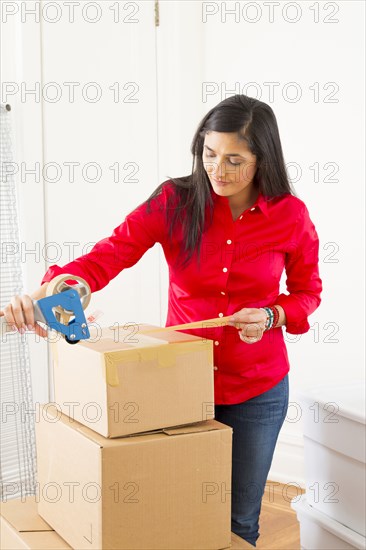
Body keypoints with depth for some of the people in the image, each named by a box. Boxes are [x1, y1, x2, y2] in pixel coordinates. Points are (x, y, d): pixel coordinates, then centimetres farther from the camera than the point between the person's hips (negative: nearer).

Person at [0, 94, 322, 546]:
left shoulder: (291, 216, -9)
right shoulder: (175, 200, -11)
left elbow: (307, 291, 4)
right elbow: (112, 252, -23)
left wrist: (271, 316, -17)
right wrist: (50, 288, -41)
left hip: (257, 389, 0)